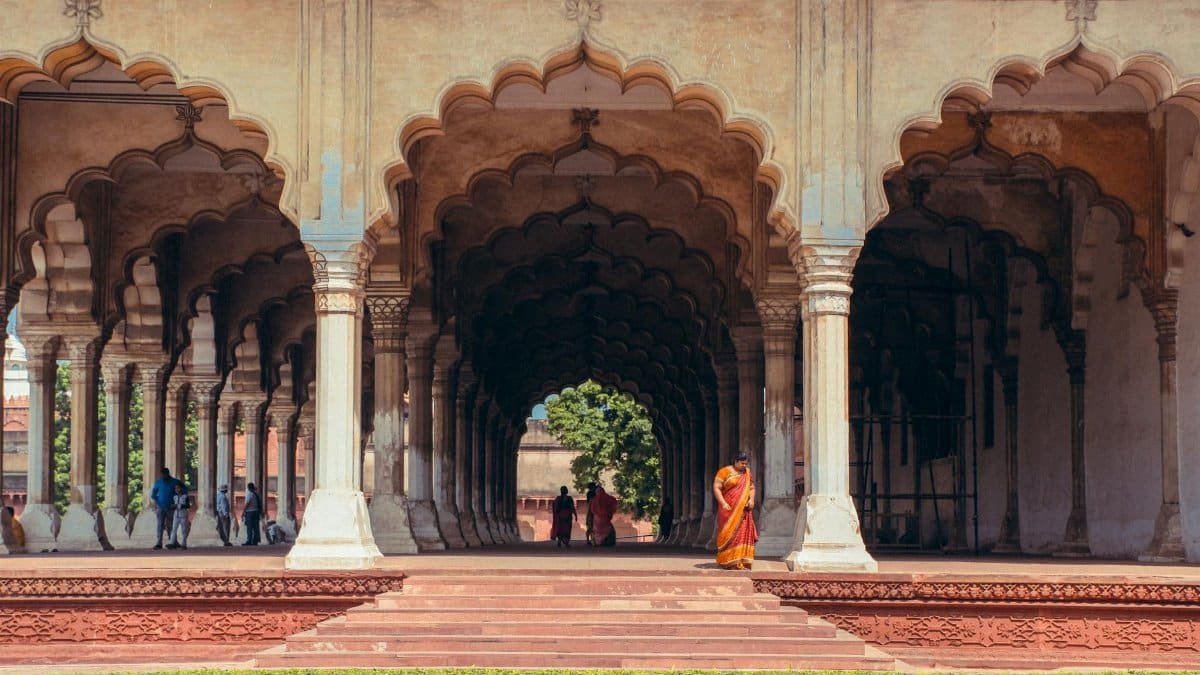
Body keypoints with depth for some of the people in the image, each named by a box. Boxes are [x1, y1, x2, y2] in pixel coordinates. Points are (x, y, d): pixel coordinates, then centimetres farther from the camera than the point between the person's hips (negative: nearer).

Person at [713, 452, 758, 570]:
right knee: (730, 534, -6)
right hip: (729, 510, -5)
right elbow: (716, 487, -8)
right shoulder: (725, 472, -3)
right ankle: (728, 561, -4)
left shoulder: (747, 473, 13)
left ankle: (741, 562, 3)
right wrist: (723, 503, -17)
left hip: (743, 510, 5)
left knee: (743, 534, 0)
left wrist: (751, 499, -3)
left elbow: (751, 488, 18)